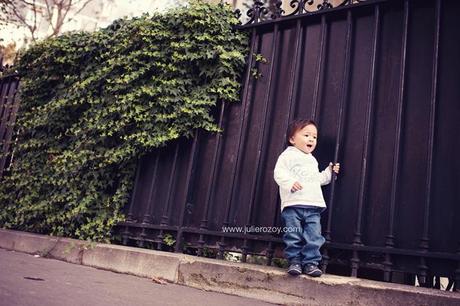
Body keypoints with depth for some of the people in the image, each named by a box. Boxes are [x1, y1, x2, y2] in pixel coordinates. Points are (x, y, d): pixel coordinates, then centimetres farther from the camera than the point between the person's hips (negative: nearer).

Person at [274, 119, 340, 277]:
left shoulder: (312, 160, 26)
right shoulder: (288, 155, 1)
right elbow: (279, 172, -12)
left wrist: (329, 172, 27)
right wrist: (290, 182, -26)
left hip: (313, 206, 6)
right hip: (293, 204, -6)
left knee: (314, 237, 0)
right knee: (293, 236, -1)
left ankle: (311, 262, 8)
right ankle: (294, 261, 11)